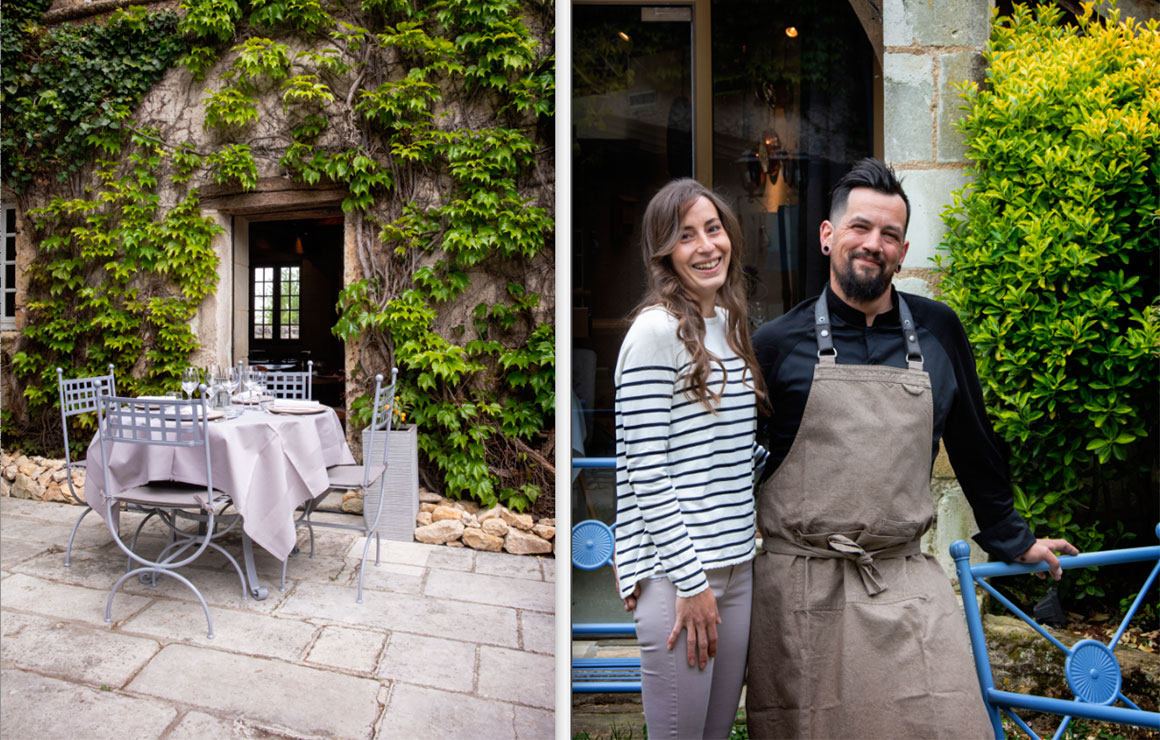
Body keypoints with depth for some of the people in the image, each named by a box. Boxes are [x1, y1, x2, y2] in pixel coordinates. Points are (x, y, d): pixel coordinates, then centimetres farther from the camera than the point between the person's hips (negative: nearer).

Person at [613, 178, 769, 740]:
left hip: (735, 561, 8)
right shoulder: (656, 330, -13)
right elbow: (646, 471, -16)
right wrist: (691, 582, -15)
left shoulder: (730, 324, 12)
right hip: (676, 570, -7)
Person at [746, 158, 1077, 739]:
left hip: (904, 582, 2)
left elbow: (973, 440, 17)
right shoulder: (777, 343, -3)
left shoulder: (938, 331, 6)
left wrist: (1011, 539, 24)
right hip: (800, 586, -2)